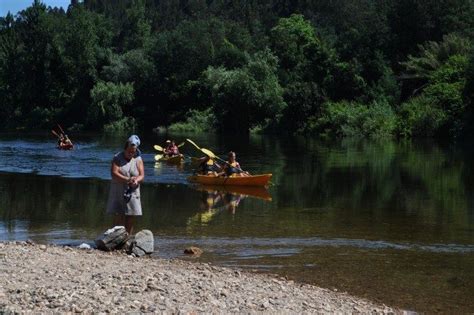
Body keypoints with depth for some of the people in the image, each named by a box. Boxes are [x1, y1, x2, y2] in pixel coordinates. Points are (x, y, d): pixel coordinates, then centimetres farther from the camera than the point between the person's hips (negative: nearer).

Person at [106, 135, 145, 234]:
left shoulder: (138, 160, 4)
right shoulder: (117, 158, -2)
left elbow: (142, 176, -2)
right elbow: (114, 173, -14)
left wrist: (136, 180, -26)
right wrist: (127, 180, -29)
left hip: (132, 193, 2)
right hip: (118, 193, -2)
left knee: (130, 220, 3)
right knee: (118, 219, -7)